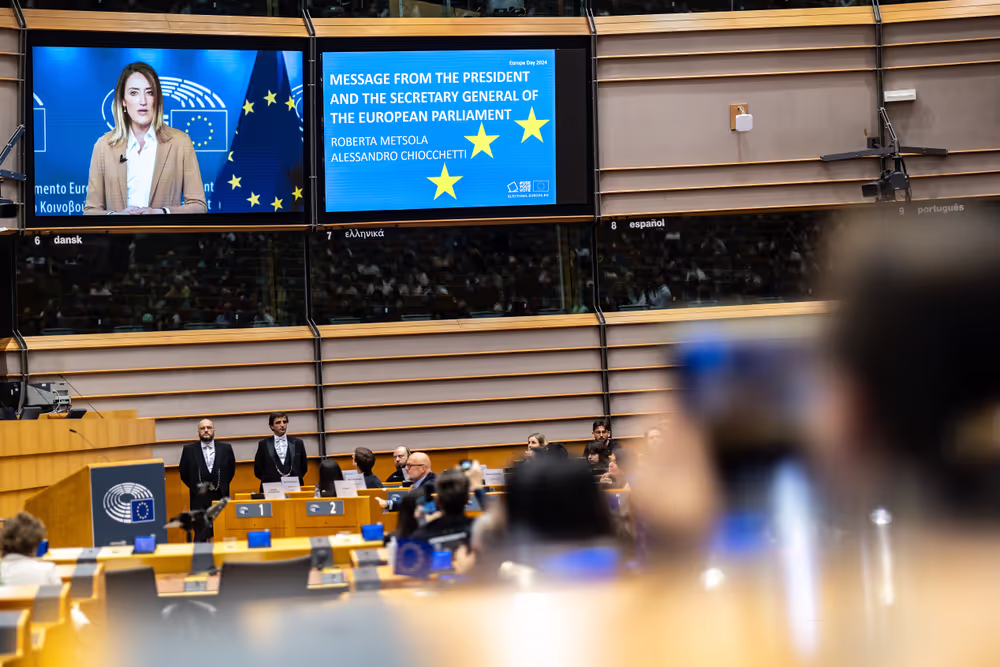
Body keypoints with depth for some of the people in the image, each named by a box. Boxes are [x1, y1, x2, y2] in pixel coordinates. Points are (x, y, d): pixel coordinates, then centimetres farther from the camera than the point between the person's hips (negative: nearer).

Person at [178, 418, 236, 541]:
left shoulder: (226, 448, 5)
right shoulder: (189, 449, 2)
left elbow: (231, 470, 14)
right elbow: (184, 473, 9)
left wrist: (223, 487, 7)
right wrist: (195, 488, 3)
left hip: (220, 498, 1)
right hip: (199, 500, -1)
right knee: (201, 536, -3)